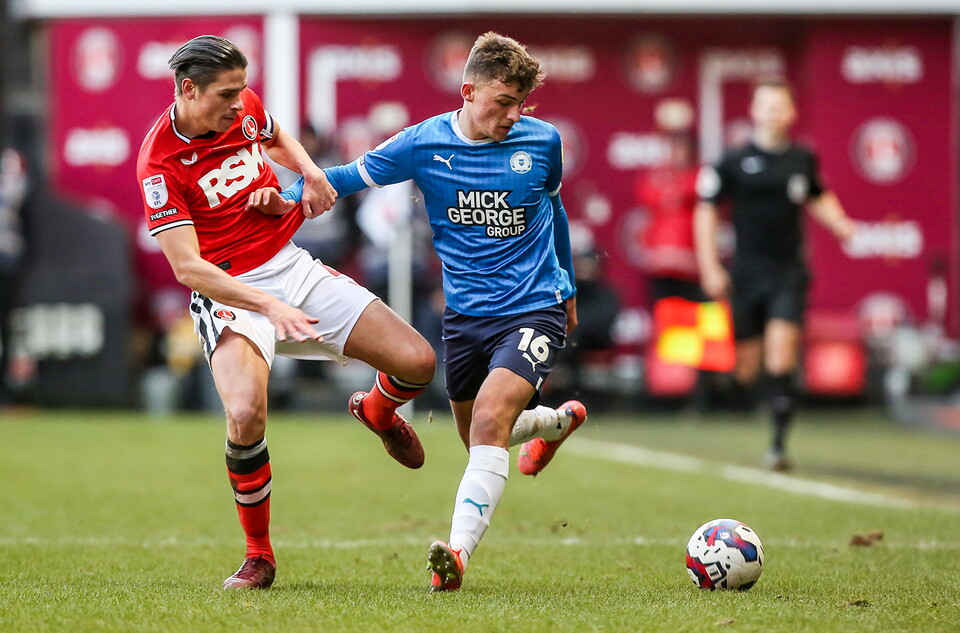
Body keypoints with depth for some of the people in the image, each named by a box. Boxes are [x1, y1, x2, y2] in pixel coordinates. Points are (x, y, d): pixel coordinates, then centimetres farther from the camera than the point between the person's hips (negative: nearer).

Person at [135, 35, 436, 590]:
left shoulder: (245, 106, -1)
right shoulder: (160, 160, -19)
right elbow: (187, 267, -23)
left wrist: (310, 173, 4)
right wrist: (268, 305, -32)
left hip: (292, 266, 6)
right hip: (227, 293, -6)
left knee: (418, 362, -4)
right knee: (245, 415, -33)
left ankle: (378, 411, 36)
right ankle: (259, 555, -8)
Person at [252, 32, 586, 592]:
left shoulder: (542, 141, -4)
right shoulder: (425, 143, -6)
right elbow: (352, 176, 1)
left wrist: (569, 290, 26)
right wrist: (292, 198, -18)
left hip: (534, 311, -3)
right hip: (466, 314, 3)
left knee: (490, 422, -25)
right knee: (479, 438, 18)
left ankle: (459, 552, -32)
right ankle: (558, 420, 51)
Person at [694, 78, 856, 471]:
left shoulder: (803, 159, 7)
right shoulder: (733, 162, -2)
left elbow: (818, 197, 27)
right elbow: (706, 210, 2)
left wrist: (840, 224, 10)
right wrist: (710, 268, -3)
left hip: (789, 272, 1)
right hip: (747, 272, -1)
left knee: (781, 348, -16)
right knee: (747, 366, 1)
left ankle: (778, 444, -15)